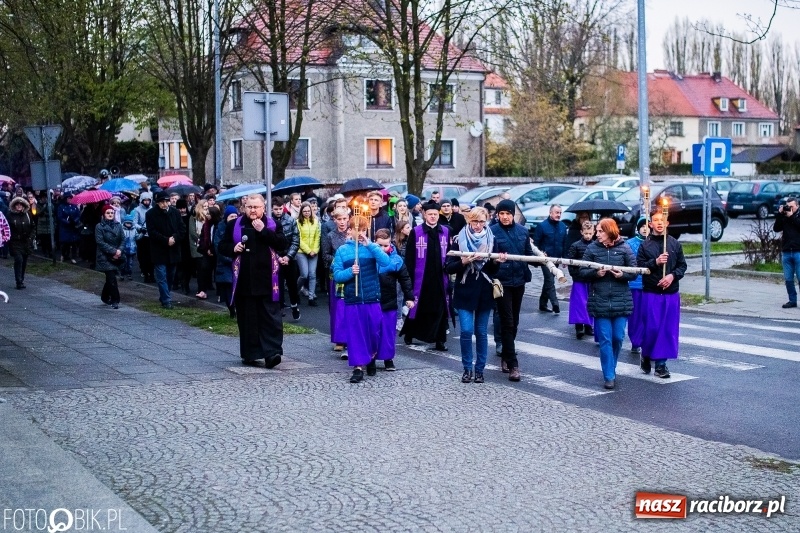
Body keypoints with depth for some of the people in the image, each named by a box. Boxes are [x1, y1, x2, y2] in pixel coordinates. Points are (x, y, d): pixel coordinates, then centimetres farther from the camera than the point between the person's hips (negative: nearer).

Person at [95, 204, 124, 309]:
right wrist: (113, 251, -17)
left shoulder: (118, 225, 7)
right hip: (105, 257, -4)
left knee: (110, 278, 12)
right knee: (112, 278, -11)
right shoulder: (99, 226, -4)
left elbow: (123, 239, 4)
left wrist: (119, 250, -14)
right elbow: (100, 242, -11)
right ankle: (115, 300, -8)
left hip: (116, 257, 4)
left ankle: (105, 297, 31)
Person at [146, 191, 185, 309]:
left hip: (173, 250, 4)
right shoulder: (151, 214, -6)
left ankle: (164, 297, 27)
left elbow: (182, 229, 3)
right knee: (162, 277, -6)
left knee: (170, 276, 12)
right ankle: (166, 300, -4)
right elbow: (152, 232, -11)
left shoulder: (175, 212, 4)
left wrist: (174, 238, -15)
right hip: (159, 251, -4)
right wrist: (166, 240, -19)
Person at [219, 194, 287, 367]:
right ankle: (249, 354, 15)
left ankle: (271, 353, -7)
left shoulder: (273, 224, 5)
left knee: (270, 318, -6)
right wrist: (233, 248, -7)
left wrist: (264, 231, -15)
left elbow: (282, 243, -8)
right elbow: (222, 246, 14)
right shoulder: (234, 225, 9)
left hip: (267, 281, -2)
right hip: (244, 281, 2)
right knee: (247, 319, 6)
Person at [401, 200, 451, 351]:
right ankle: (409, 333, 27)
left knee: (440, 309, 4)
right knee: (418, 307, 7)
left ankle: (440, 340, 12)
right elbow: (409, 256, -3)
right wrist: (409, 276, -7)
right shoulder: (416, 232, -3)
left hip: (440, 277, 2)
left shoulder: (446, 231, 5)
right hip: (421, 278, -2)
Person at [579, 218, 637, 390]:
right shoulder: (592, 248, 2)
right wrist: (596, 273, -15)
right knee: (605, 340, 0)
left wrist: (622, 274, -17)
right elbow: (583, 272, 4)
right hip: (600, 301, 0)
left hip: (621, 301, 0)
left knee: (618, 338, 5)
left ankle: (611, 368, 29)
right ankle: (609, 376, 6)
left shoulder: (624, 248, 0)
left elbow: (634, 272, 2)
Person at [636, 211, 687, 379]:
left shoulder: (675, 244, 6)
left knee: (669, 329, 3)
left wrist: (672, 275, -10)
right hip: (651, 293, -2)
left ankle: (661, 363, 12)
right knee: (651, 327, -2)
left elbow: (682, 265, 7)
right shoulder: (645, 245, 0)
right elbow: (640, 266, -5)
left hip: (672, 293, 2)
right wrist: (656, 262, -18)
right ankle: (646, 356, 22)